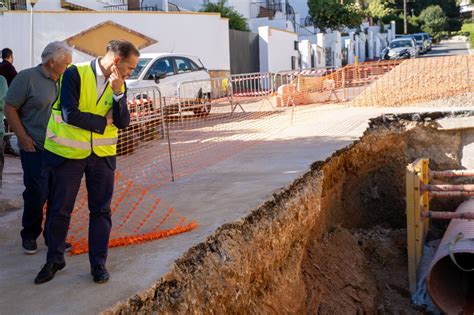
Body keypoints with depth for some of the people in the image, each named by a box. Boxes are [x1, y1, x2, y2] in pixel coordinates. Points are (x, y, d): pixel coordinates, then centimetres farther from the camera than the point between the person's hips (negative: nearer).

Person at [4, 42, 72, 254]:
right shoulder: (27, 77, -7)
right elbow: (9, 108, -7)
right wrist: (23, 137, -13)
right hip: (36, 149, -5)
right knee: (37, 194, -3)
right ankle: (29, 236, 16)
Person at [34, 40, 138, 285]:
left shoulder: (119, 85, 2)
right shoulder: (75, 74, -14)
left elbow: (123, 123, -6)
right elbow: (70, 114, -21)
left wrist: (118, 94, -20)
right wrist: (104, 122, -12)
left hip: (103, 154, 4)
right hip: (69, 153, -3)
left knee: (101, 211, 7)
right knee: (60, 210, 8)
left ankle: (99, 263, 19)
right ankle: (54, 260, 26)